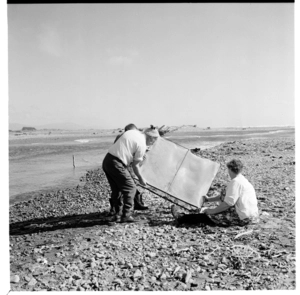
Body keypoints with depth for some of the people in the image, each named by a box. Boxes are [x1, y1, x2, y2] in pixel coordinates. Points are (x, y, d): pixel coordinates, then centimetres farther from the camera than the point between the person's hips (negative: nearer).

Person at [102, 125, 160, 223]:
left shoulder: (133, 132, 14)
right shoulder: (142, 145, -8)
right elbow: (135, 165, -2)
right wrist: (141, 178, 13)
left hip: (106, 160, 9)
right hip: (116, 164, -9)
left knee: (116, 189, 18)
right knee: (130, 188, 2)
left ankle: (118, 215, 25)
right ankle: (126, 215, 4)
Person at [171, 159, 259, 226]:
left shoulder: (235, 182, -17)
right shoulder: (242, 180, 17)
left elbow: (228, 203, -22)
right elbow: (224, 196, 23)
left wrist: (212, 210, -13)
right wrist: (208, 199, 25)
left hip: (243, 218, -10)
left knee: (210, 214, -6)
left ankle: (182, 218, 2)